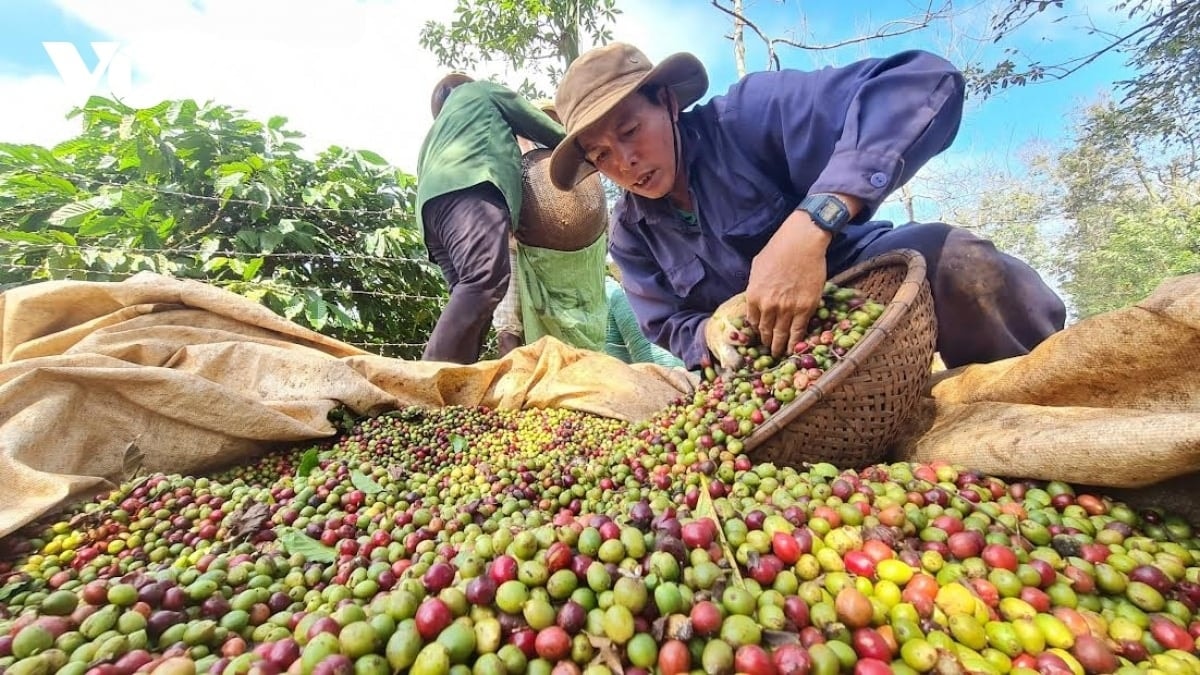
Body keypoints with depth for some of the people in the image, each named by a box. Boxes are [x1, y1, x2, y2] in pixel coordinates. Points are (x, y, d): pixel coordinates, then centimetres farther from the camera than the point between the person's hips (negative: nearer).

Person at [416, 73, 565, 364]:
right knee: (488, 279, -27)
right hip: (469, 187, -8)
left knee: (471, 296, -6)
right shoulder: (480, 91, 32)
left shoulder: (434, 134, 46)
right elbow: (540, 126, 30)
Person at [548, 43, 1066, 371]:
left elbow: (925, 83, -27)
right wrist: (712, 332, -23)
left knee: (947, 258, -34)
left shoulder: (747, 113, -17)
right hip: (775, 361, 5)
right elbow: (670, 327, 1)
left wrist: (807, 226, -42)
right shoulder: (630, 235, -2)